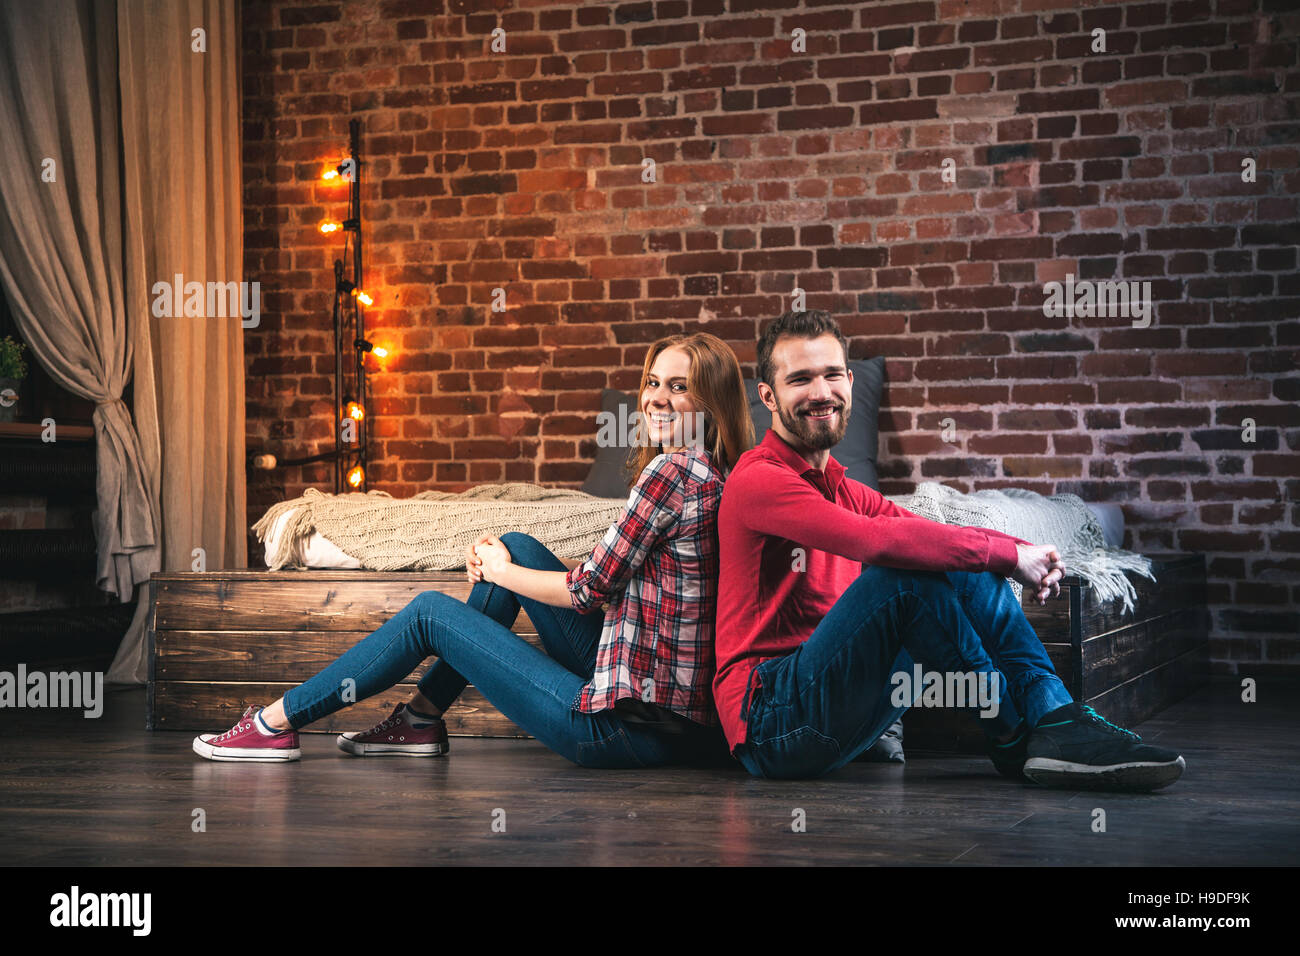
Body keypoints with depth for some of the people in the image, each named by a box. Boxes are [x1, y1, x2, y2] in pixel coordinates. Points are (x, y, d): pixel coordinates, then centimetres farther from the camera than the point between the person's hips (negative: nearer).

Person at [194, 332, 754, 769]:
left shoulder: (673, 470, -16)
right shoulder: (714, 475, 12)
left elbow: (590, 587, -14)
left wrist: (501, 574, 4)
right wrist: (504, 561, 9)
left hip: (636, 728, -9)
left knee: (431, 612, 3)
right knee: (518, 547, 15)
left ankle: (275, 724, 15)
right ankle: (421, 719, 21)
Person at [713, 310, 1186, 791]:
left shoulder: (841, 489, 18)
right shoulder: (758, 481, -12)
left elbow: (933, 533, 9)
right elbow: (877, 540, -27)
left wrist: (1031, 555, -12)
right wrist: (1009, 554, -20)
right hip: (771, 721, -8)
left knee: (971, 571, -1)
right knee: (908, 571, -25)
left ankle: (1055, 719, -13)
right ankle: (1011, 736, -13)